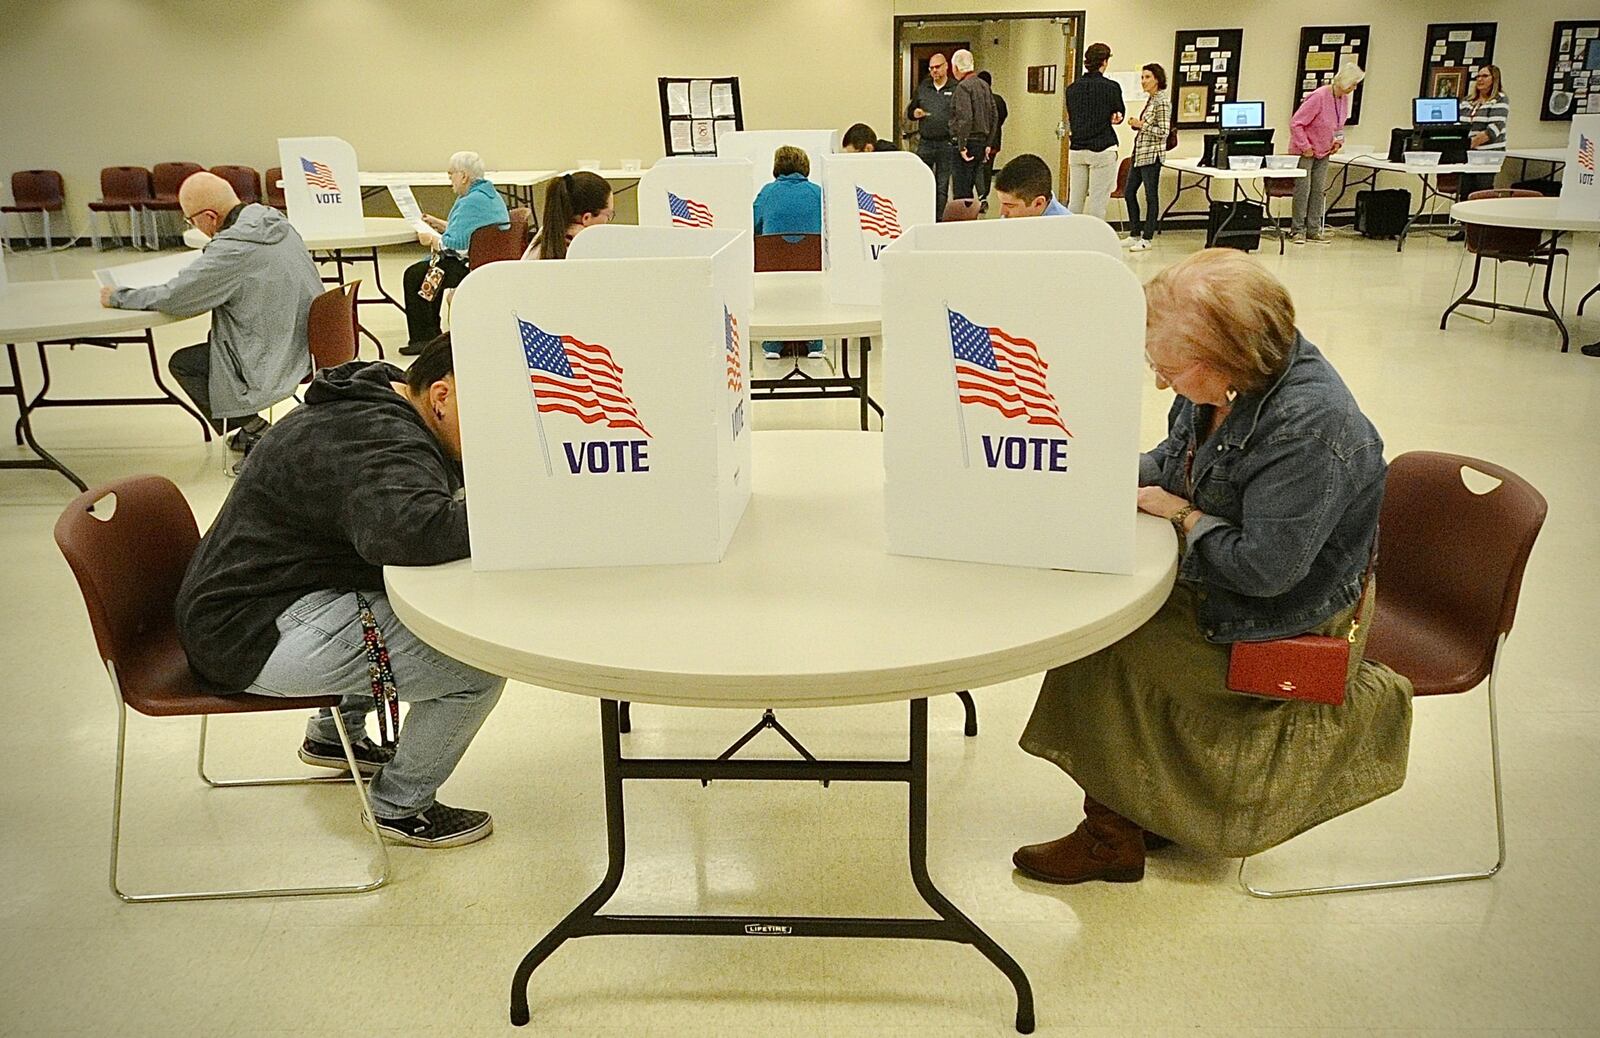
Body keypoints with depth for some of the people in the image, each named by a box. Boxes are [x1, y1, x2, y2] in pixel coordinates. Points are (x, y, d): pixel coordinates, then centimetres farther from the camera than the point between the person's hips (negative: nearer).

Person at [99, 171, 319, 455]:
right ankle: (251, 431, 27)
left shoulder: (231, 249, -22)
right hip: (312, 343, 8)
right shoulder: (276, 221, 3)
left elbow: (173, 298, -15)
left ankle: (255, 433, 11)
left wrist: (118, 297, 2)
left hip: (277, 361, -8)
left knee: (182, 364, 8)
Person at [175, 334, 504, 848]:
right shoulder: (381, 443, -24)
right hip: (255, 636, -11)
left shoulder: (373, 401, 10)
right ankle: (399, 806, 6)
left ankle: (335, 732, 31)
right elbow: (406, 529, -45)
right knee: (482, 662, -17)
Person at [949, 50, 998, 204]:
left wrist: (962, 146, -18)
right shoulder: (984, 85, 13)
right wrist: (989, 144, 18)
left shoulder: (963, 86, -12)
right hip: (982, 143, 8)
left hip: (968, 144, -8)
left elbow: (965, 118, -21)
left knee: (961, 191, -6)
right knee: (969, 187, 16)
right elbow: (994, 115, 15)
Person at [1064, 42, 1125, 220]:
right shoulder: (1111, 87, -7)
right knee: (1098, 202, -2)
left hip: (1076, 150, 5)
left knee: (1075, 200, 9)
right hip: (1102, 150, -5)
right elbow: (1119, 115, 8)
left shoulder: (1072, 89, 5)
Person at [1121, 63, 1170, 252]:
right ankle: (1134, 234, 21)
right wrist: (1136, 124, 6)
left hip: (1152, 154, -10)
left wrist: (1141, 125, -16)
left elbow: (1164, 132, -17)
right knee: (1129, 192, 12)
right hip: (1139, 153, 10)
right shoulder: (1149, 100, 15)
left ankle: (1147, 238, 4)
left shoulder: (1162, 102, -12)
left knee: (1151, 196, -2)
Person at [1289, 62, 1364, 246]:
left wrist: (1338, 141, 4)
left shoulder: (1344, 98, 2)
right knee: (1303, 190, -6)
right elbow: (1296, 123, -22)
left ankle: (1313, 230, 10)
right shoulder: (1319, 97, -22)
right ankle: (1298, 230, 2)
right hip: (1305, 151, -7)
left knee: (1319, 191, 5)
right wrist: (1305, 147, -20)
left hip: (1323, 151, 7)